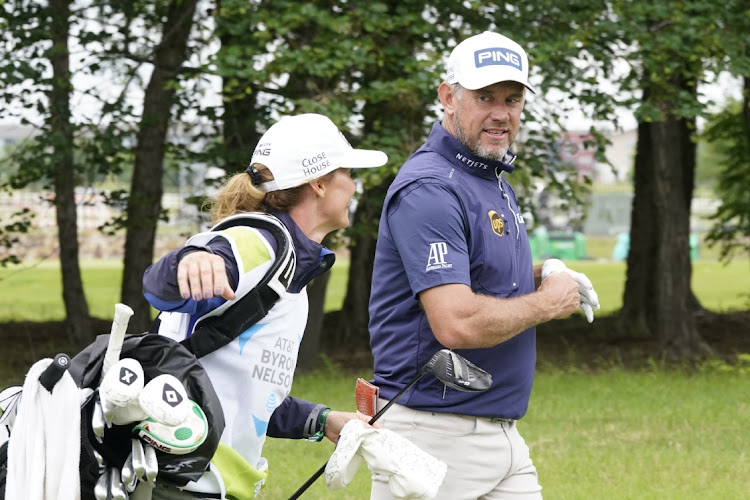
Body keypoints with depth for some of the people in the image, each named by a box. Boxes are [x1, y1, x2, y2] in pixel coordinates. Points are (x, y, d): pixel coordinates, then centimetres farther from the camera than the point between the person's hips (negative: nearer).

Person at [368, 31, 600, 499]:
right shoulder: (429, 189, -17)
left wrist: (538, 276, 8)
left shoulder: (496, 180, 15)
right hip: (436, 436, -9)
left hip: (503, 437, 9)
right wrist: (546, 303, -11)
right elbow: (457, 323, -27)